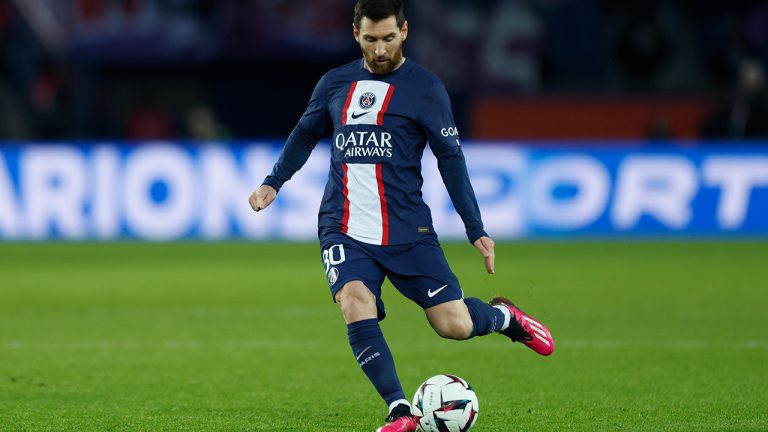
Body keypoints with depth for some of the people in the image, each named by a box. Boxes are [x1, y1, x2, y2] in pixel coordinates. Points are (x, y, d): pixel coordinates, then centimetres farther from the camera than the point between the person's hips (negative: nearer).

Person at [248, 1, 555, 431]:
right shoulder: (335, 84, 10)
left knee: (454, 325, -8)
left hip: (407, 230, -2)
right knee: (355, 303, -26)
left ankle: (504, 317, 29)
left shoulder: (425, 87, -1)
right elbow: (306, 134, 25)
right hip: (344, 230, 2)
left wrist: (476, 229, -4)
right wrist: (273, 182, 14)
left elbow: (450, 157, -1)